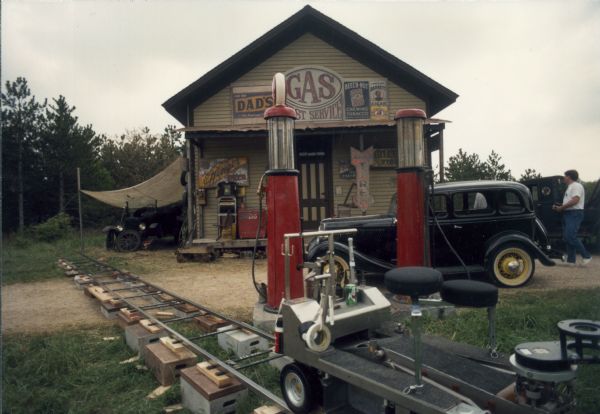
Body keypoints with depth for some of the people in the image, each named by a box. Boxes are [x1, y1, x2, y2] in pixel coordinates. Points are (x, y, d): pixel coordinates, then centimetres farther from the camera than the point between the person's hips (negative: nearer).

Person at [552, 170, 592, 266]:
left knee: (570, 236, -18)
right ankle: (571, 260, 10)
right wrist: (558, 206, 10)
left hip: (575, 214, -10)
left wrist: (561, 207, -15)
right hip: (568, 214, 10)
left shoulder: (576, 186, -8)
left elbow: (575, 200, -20)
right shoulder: (569, 187, 23)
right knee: (567, 237, 7)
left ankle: (586, 255, -8)